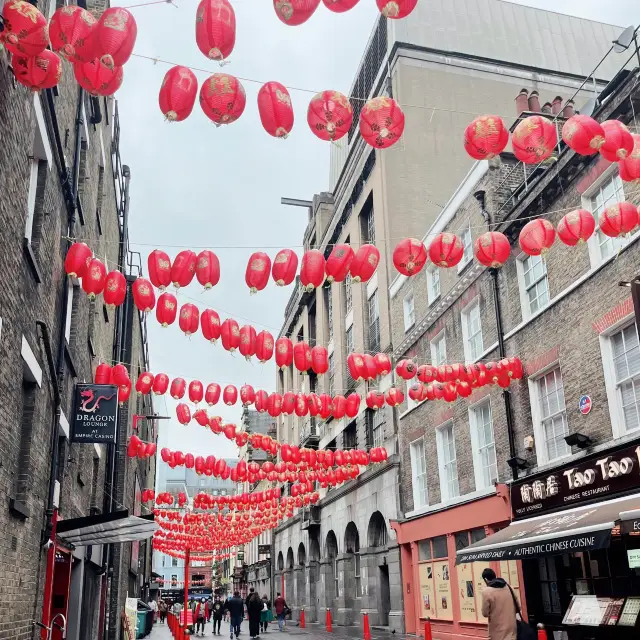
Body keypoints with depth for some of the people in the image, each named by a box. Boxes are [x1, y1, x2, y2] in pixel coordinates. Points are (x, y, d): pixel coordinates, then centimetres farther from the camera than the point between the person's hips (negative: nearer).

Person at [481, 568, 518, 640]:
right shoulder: (508, 587, 5)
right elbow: (517, 608, 11)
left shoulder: (486, 591, -12)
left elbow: (485, 613, -7)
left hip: (498, 632, -5)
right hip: (511, 627, 5)